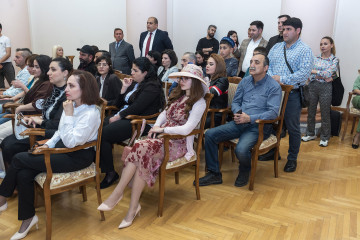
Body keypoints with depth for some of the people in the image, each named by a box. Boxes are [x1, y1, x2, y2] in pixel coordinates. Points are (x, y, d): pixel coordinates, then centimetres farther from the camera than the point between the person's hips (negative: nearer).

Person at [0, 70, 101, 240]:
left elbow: (70, 142, -25)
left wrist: (68, 115, -23)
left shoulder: (91, 114, -21)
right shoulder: (71, 106, 4)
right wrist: (48, 144, 0)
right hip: (62, 149, 8)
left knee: (19, 159, -11)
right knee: (23, 174, -12)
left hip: (77, 157, -8)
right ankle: (28, 218, 6)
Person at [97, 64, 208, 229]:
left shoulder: (199, 103, -7)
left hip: (178, 143, -6)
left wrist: (162, 129, -12)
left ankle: (117, 194, -23)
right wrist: (156, 126, 3)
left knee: (141, 149, -31)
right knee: (141, 153, -28)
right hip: (163, 137, 6)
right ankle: (133, 208, -26)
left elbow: (186, 129, -17)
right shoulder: (177, 96, 17)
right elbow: (164, 113, 23)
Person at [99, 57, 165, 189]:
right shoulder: (134, 83, 19)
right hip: (124, 118, 8)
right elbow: (119, 104, 19)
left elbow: (136, 108, -17)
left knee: (104, 134, -25)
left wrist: (117, 117, -13)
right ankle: (98, 163, -13)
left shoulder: (152, 87, -6)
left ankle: (110, 173, -11)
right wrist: (124, 88, 6)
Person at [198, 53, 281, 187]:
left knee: (241, 150, -33)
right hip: (239, 123, 6)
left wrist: (249, 118, -21)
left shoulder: (274, 87, -5)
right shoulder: (245, 82, 13)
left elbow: (273, 112, -14)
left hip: (258, 126, -6)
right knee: (209, 135, -11)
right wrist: (237, 113, -5)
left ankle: (244, 172, 5)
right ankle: (214, 174, 1)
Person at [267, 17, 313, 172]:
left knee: (292, 128, 3)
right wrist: (272, 78, -13)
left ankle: (292, 158, 18)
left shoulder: (305, 50, -3)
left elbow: (304, 73, -15)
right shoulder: (276, 47, 14)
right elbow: (267, 64, 7)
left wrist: (282, 79, -19)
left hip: (292, 94, -5)